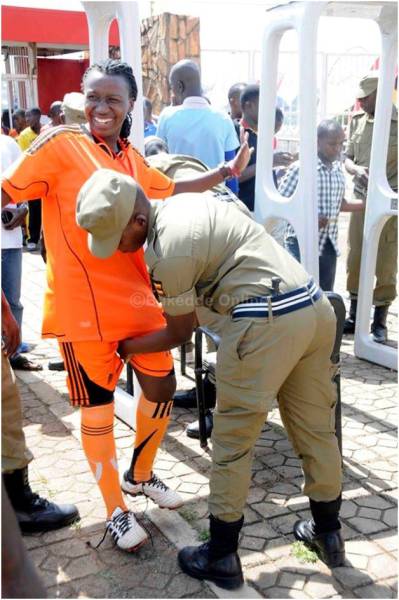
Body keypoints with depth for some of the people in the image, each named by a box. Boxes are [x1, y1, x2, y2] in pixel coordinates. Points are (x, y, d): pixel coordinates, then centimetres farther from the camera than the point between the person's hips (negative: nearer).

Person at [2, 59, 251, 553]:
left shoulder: (131, 158, 12)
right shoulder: (61, 144, -8)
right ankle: (116, 511, 25)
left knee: (161, 386, 15)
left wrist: (227, 171, 24)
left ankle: (140, 475, 40)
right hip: (81, 303, -6)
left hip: (135, 294, 7)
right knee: (97, 406, 6)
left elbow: (170, 189, 28)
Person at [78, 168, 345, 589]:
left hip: (267, 321, -9)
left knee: (232, 439, 6)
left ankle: (221, 557, 18)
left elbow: (179, 334, 4)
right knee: (315, 427, 20)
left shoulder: (168, 251, -11)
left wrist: (125, 347, 18)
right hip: (315, 305, 10)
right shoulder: (183, 202, 15)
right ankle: (327, 533, 36)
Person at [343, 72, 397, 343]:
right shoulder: (358, 120, 5)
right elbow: (347, 158, 10)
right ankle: (355, 316, 23)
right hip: (361, 200, 4)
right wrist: (356, 169, -11)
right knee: (355, 260, 9)